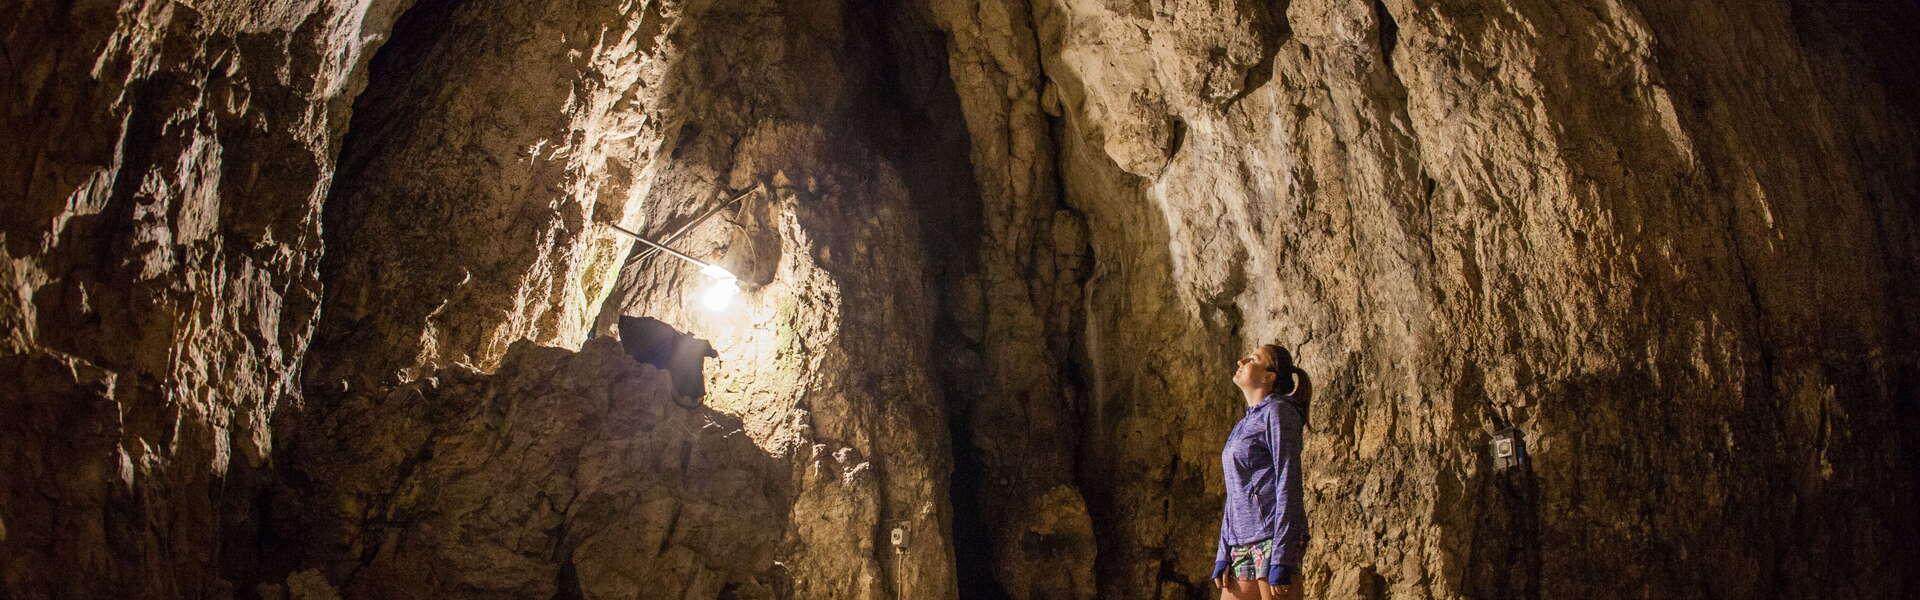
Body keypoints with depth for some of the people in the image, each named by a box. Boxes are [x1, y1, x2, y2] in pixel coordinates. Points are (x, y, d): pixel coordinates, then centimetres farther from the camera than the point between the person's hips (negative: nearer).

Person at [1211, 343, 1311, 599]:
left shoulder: (1278, 411, -3)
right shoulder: (1244, 424, 22)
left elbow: (1289, 485, -11)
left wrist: (1280, 560, -18)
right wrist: (1223, 556, 15)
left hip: (1274, 537, -8)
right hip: (1241, 544, 8)